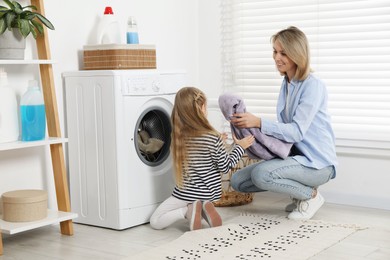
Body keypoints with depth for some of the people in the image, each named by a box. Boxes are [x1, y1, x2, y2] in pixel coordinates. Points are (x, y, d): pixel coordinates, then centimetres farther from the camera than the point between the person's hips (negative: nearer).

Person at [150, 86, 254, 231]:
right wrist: (239, 147, 3)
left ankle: (188, 210, -13)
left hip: (185, 192, -1)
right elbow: (225, 167, -8)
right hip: (208, 192, 1)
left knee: (155, 222, 10)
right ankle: (205, 208, 0)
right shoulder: (212, 138, -19)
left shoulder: (178, 137, -8)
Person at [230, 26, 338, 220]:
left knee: (261, 174, -31)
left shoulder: (312, 86, -17)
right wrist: (250, 127, -7)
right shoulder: (286, 83, 9)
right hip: (294, 155, 9)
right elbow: (286, 128, 8)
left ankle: (311, 196, -5)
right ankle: (299, 191, 10)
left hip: (317, 162, -8)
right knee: (237, 181, 0)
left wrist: (258, 122, -33)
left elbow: (297, 131, -24)